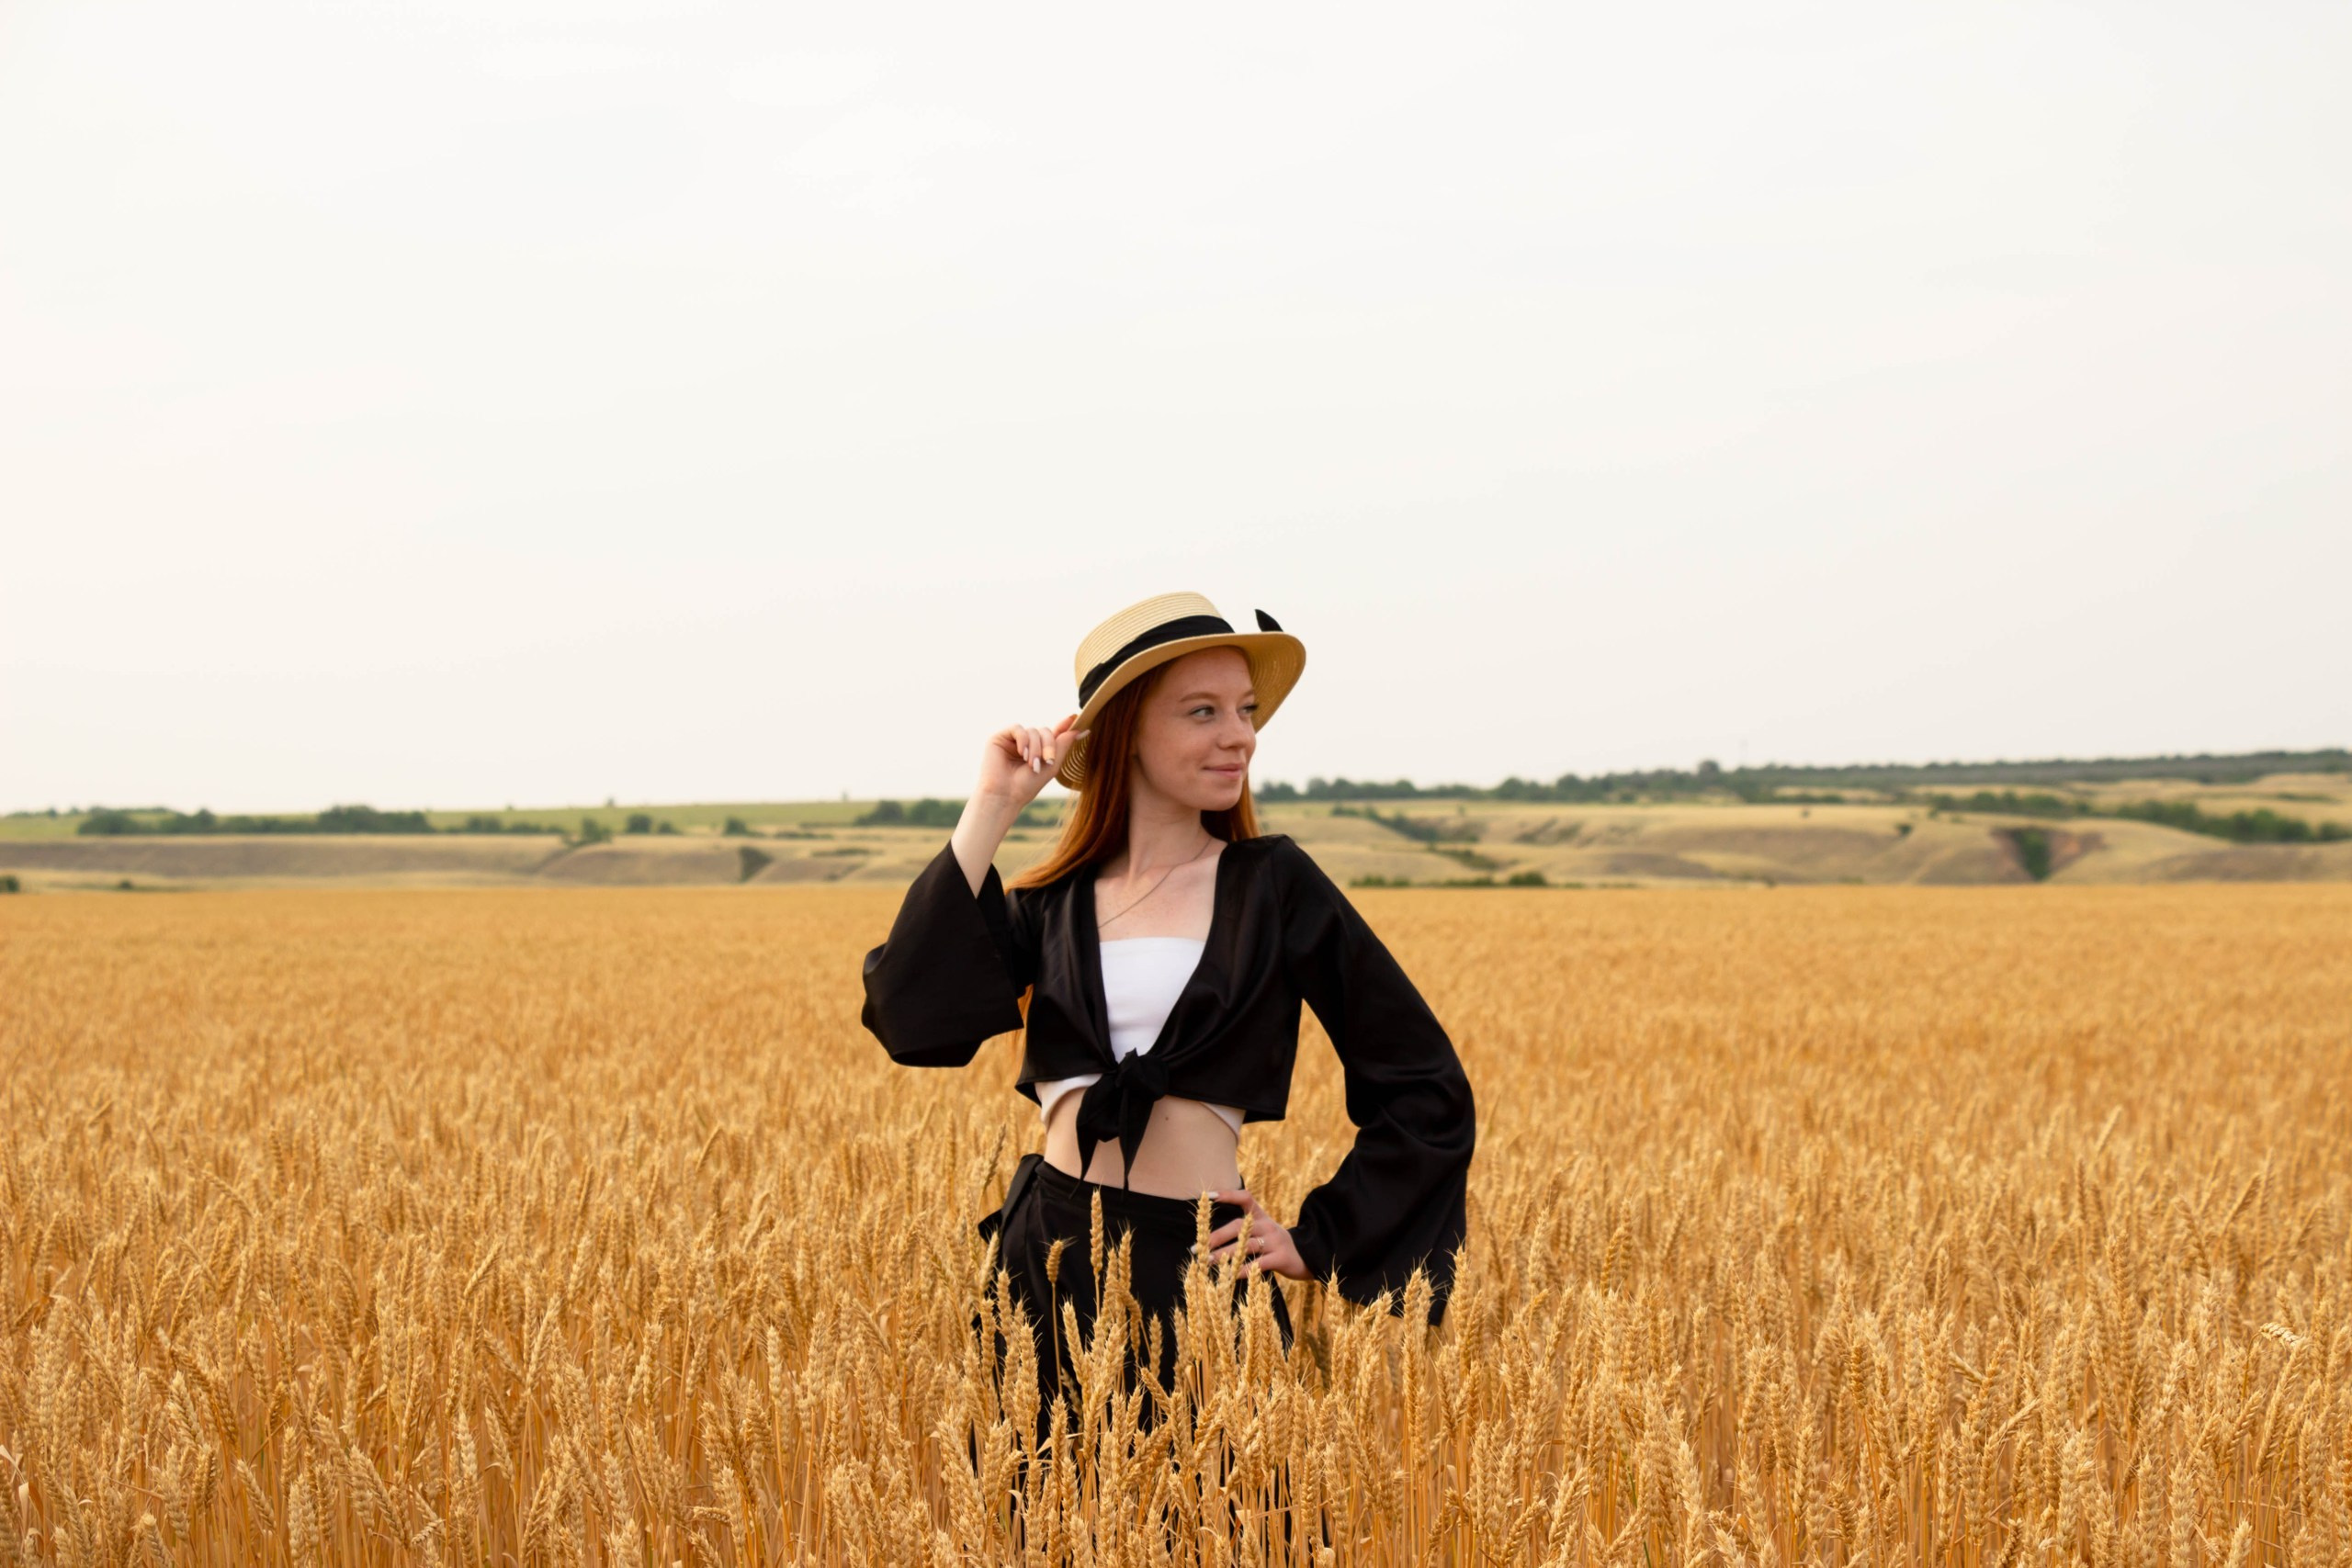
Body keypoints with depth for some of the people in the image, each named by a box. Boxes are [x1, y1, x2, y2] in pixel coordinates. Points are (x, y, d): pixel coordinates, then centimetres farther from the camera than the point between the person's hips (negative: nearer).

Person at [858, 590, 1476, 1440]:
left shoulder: (1275, 885, 2)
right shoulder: (1052, 900, 8)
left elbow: (1427, 1089, 5)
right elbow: (913, 1018, -10)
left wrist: (1320, 1242, 2)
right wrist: (989, 812, -6)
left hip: (1197, 1275, -2)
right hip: (1045, 1265, 2)